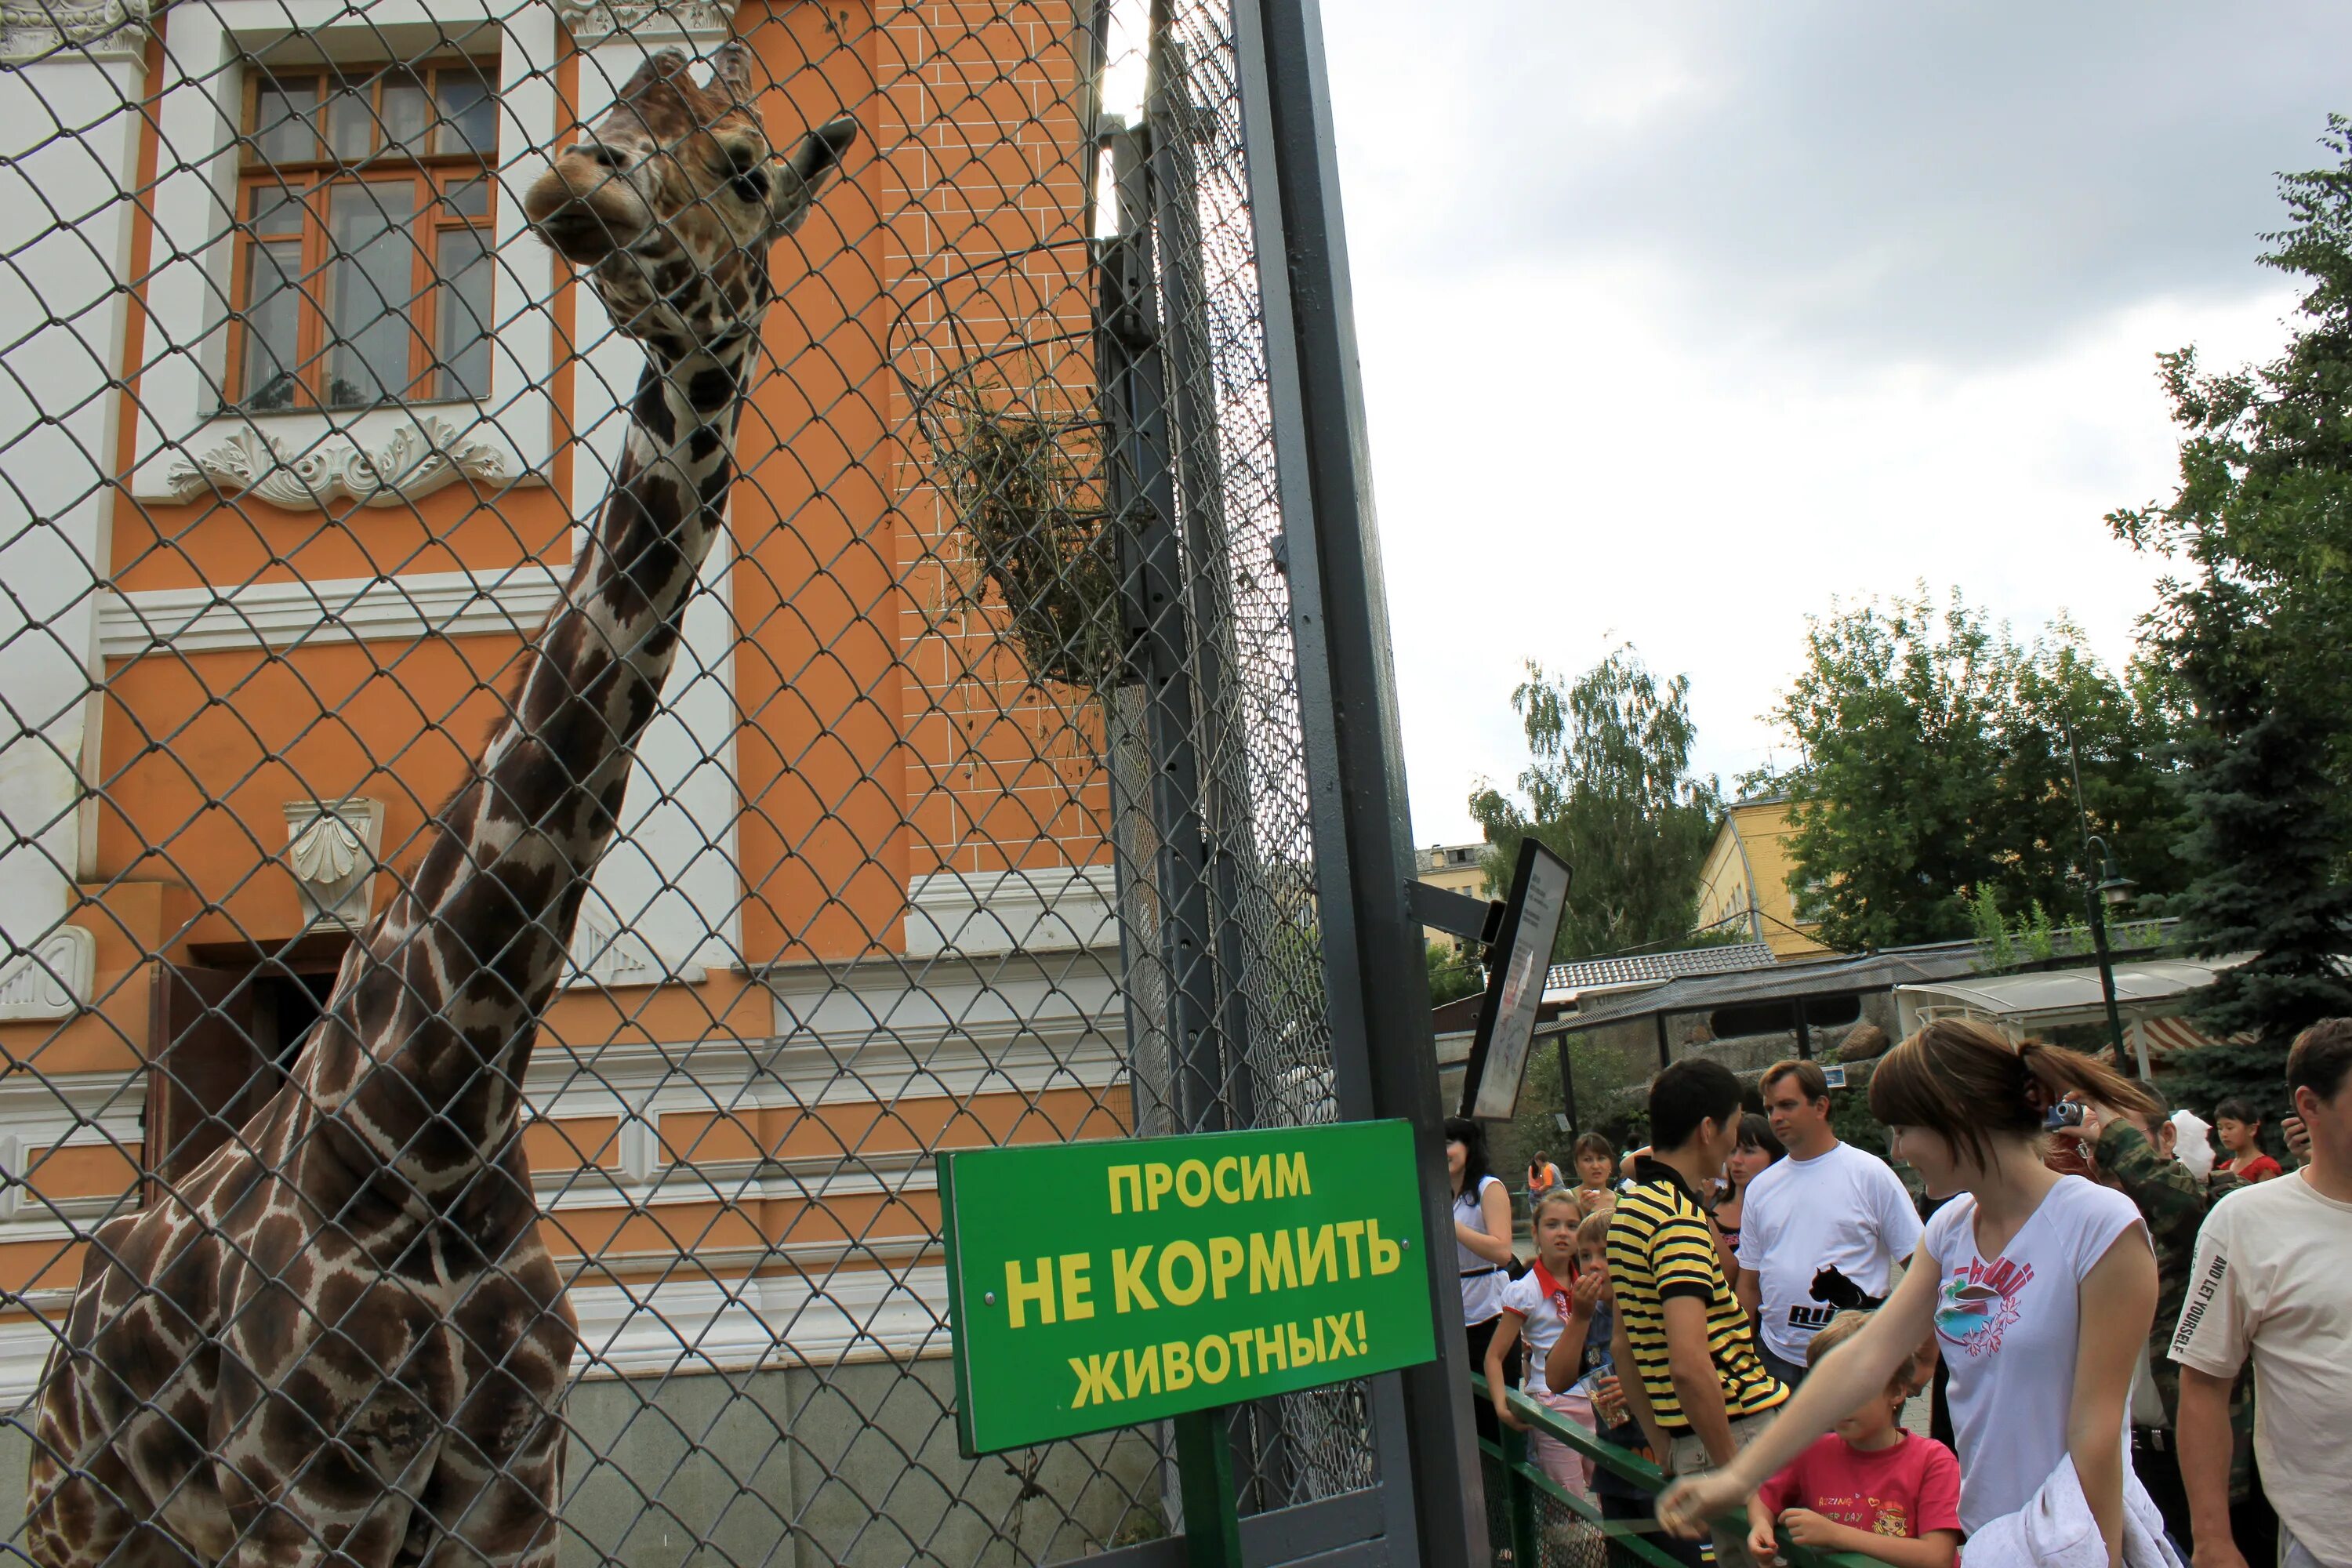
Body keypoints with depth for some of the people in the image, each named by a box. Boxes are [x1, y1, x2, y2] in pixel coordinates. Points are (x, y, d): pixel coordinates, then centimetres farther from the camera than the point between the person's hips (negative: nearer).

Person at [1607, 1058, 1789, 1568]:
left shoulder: (1629, 1208, 12)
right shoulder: (1680, 1217, -18)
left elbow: (1622, 1345, 18)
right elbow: (1690, 1362, -28)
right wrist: (1736, 1472, -20)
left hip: (1690, 1444, 9)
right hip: (1739, 1431, -9)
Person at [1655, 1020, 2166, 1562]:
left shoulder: (2101, 1227, -18)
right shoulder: (1950, 1228, 2)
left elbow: (2096, 1430, -18)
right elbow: (1866, 1357, -2)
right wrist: (1738, 1478, -7)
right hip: (1985, 1536, 7)